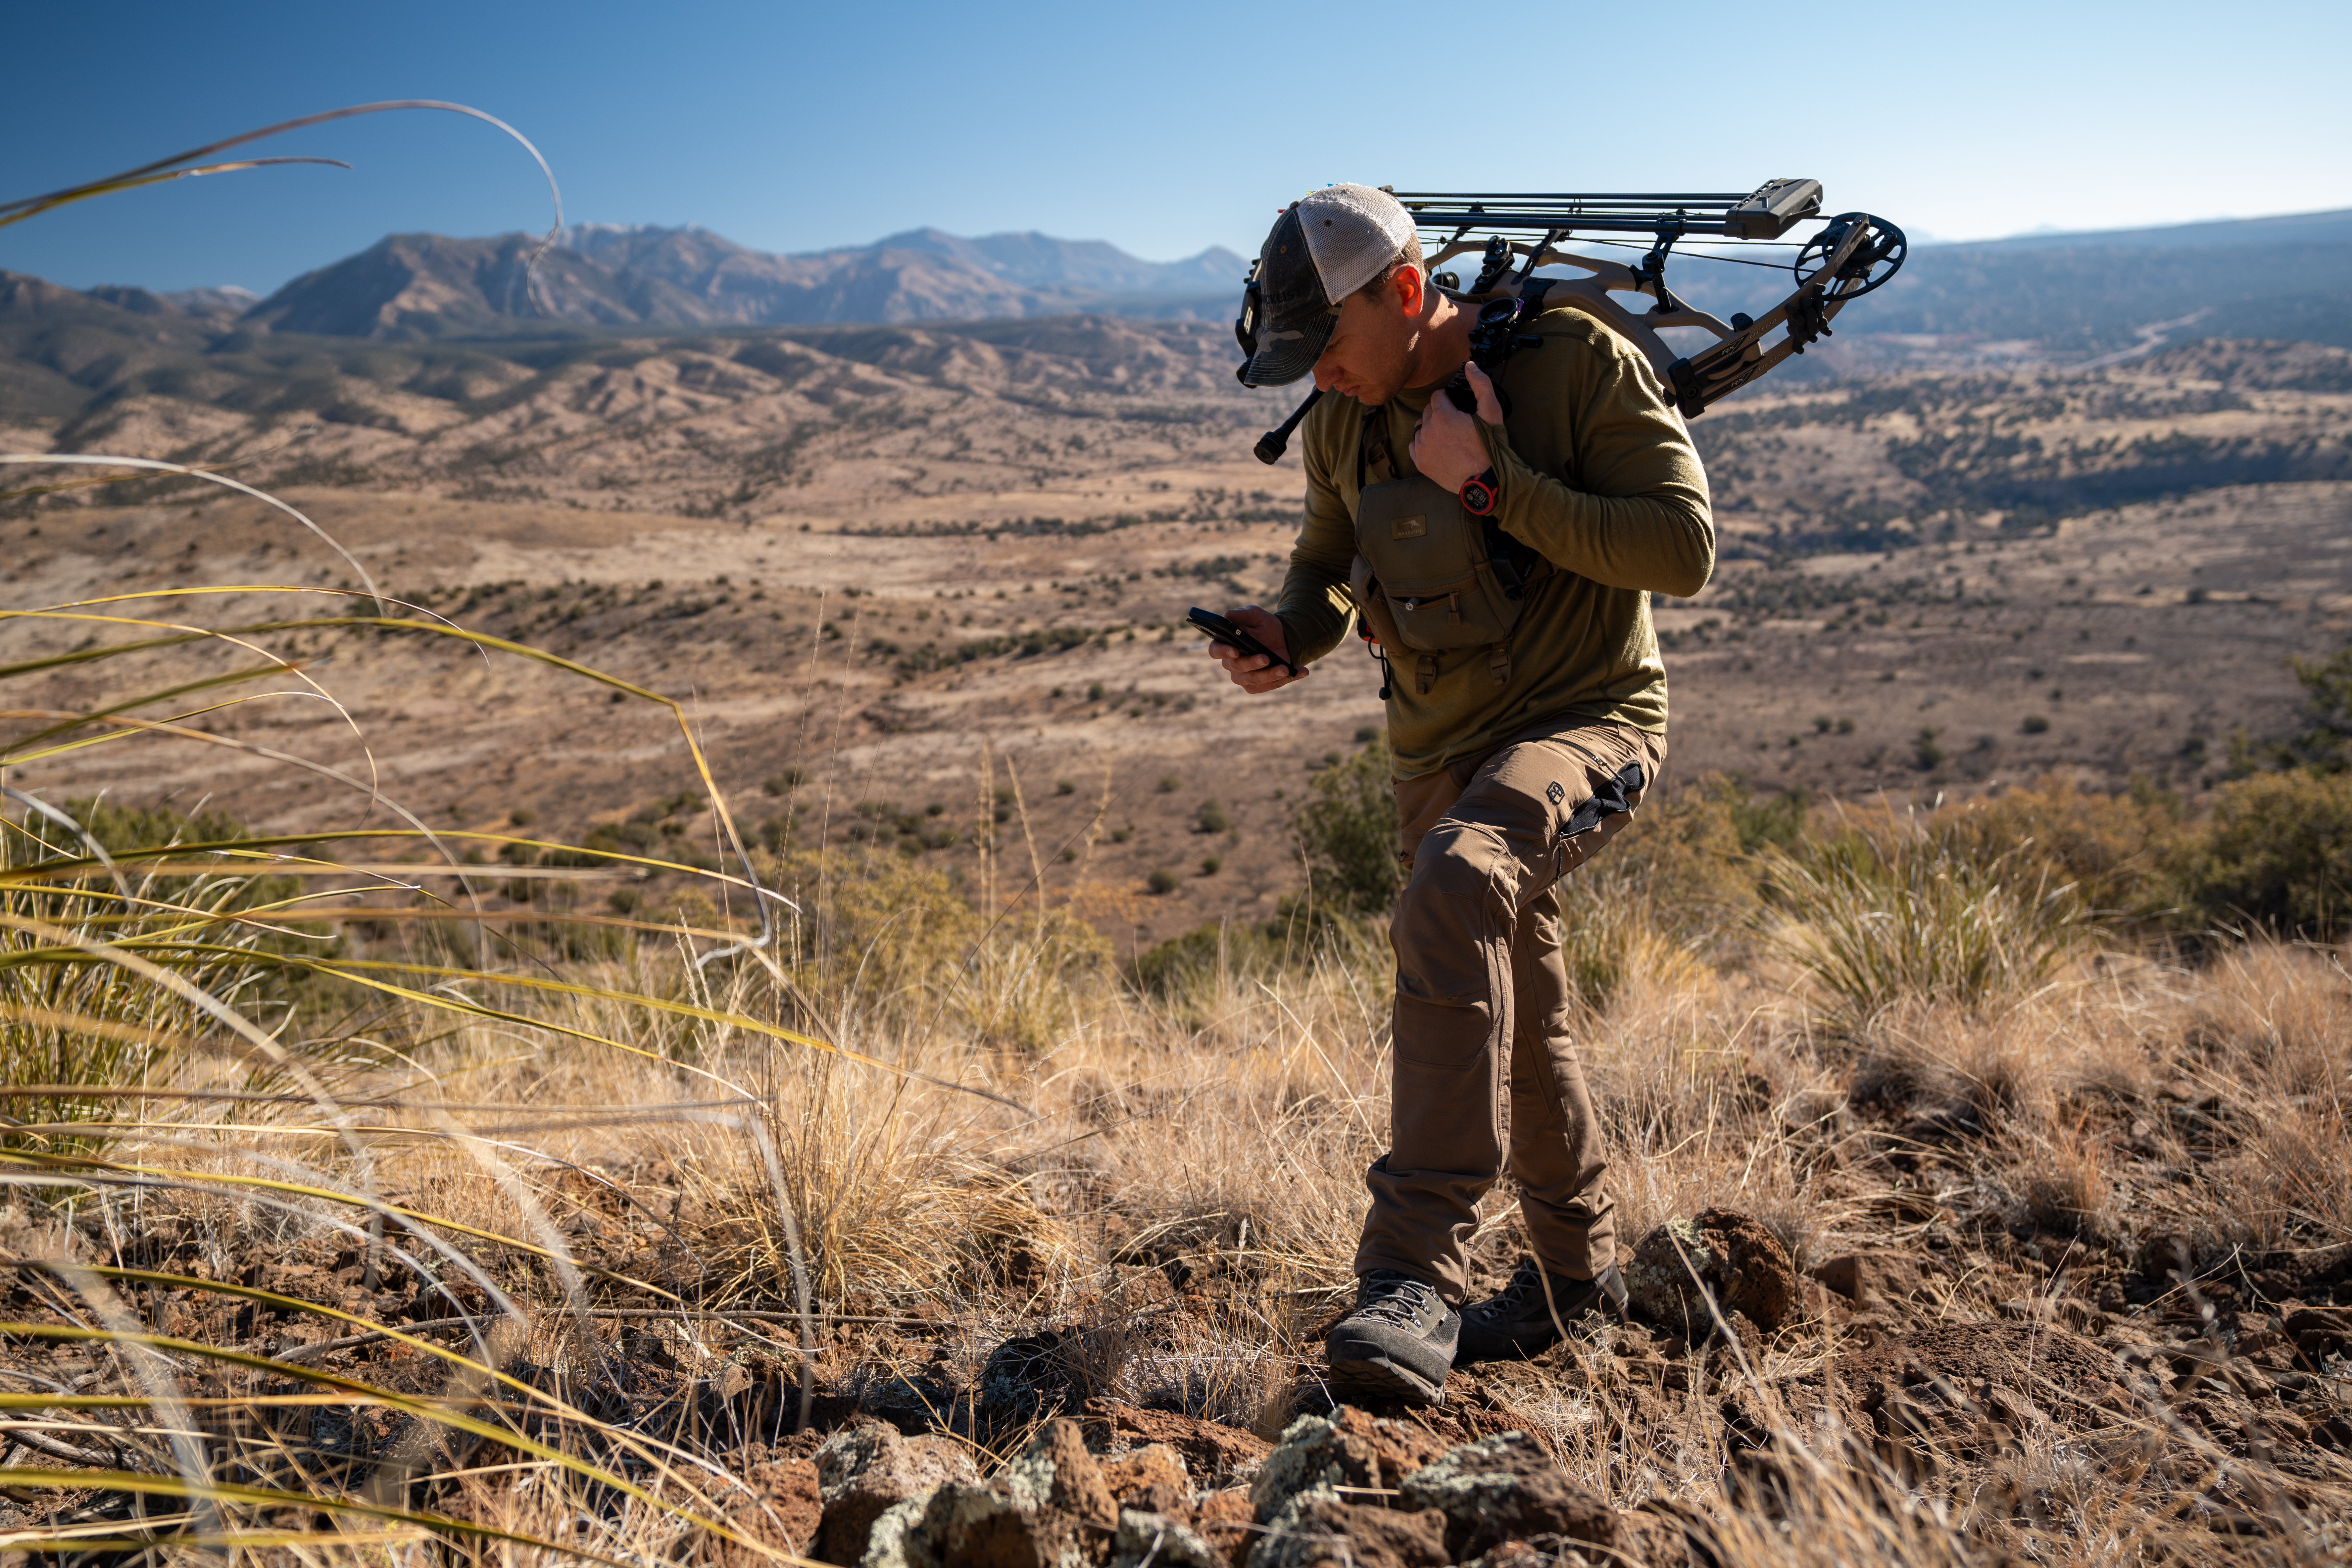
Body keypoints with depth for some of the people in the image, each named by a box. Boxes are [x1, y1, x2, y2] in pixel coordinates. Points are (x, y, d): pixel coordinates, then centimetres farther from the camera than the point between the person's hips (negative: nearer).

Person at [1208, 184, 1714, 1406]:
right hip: (1438, 749, 7)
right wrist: (1286, 637, -6)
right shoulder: (1341, 425, 2)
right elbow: (1326, 561, 17)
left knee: (1456, 886, -36)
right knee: (1515, 1020, 17)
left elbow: (1683, 550, -19)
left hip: (1589, 718, -7)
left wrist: (1495, 483, -24)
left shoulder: (1578, 361, -14)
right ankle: (1577, 1267, 40)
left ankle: (1413, 1273, -35)